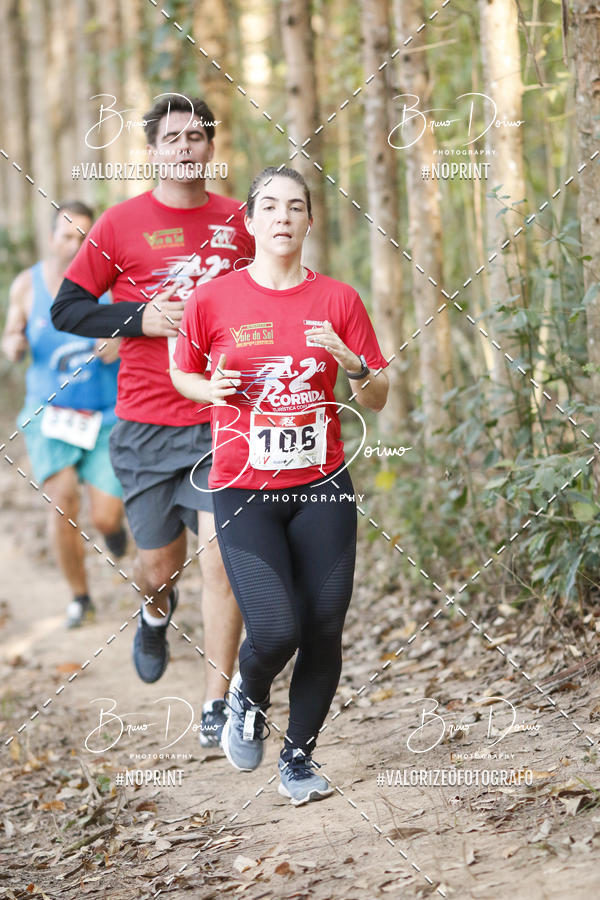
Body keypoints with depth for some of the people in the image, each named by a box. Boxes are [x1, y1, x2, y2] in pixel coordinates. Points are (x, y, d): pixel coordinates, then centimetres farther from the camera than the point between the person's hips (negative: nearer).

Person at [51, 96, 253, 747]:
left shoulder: (236, 222, 6)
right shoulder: (121, 223, -1)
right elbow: (66, 308, 1)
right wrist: (142, 318, -13)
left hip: (222, 422, 0)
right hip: (147, 425, 0)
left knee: (221, 556, -10)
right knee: (158, 564, 10)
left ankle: (216, 706, -2)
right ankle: (157, 611, 48)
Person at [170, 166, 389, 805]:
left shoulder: (338, 300, 3)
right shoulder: (213, 300, -2)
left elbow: (377, 399, 6)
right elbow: (180, 373, 13)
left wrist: (352, 363, -14)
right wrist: (212, 389, -8)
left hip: (322, 487, 2)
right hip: (242, 489, -2)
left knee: (323, 632, 0)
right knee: (274, 633, -14)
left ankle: (299, 758, 22)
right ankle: (248, 695, 22)